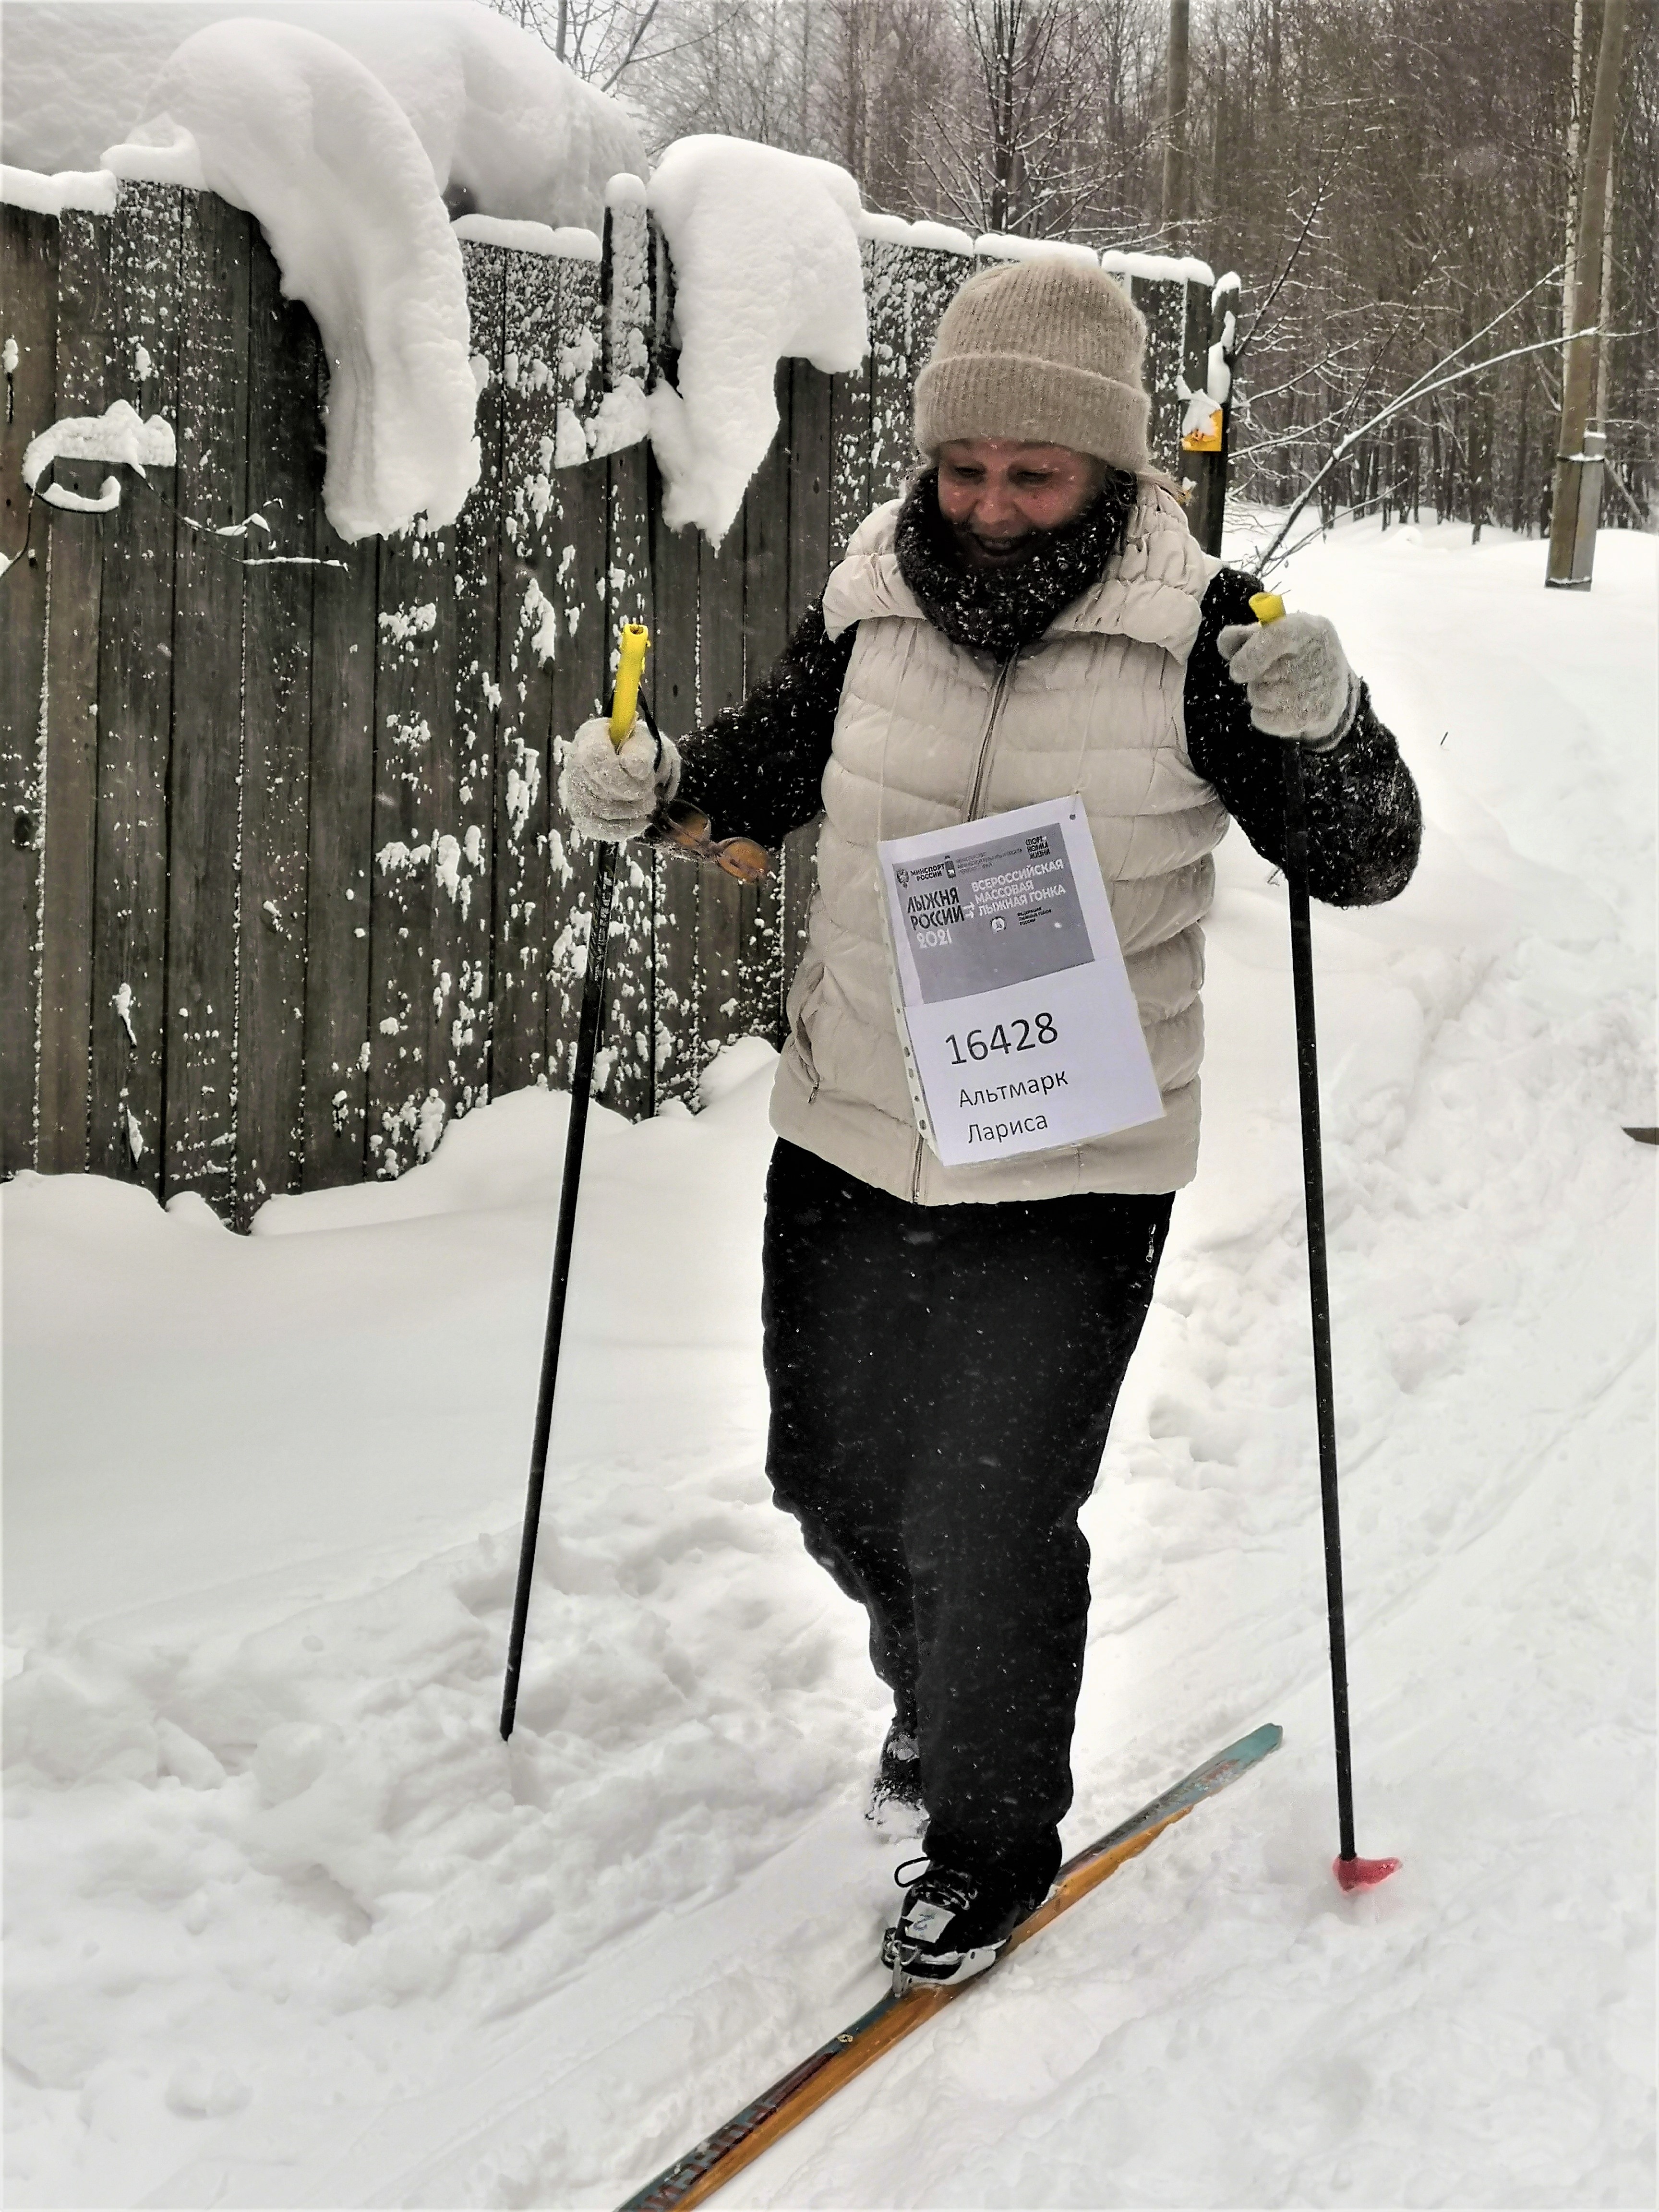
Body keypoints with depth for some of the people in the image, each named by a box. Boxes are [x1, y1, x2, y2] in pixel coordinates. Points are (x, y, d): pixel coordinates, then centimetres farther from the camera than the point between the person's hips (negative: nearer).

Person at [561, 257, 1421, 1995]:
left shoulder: (1194, 637, -13)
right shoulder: (874, 603, -3)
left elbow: (1363, 864, -9)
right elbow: (774, 764, 14)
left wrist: (1327, 733, -29)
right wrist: (654, 788, -6)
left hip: (1076, 1167, -4)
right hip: (850, 1134, 5)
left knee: (992, 1518, -4)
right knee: (835, 1476, 19)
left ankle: (993, 1836, 21)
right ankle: (939, 1681, 50)